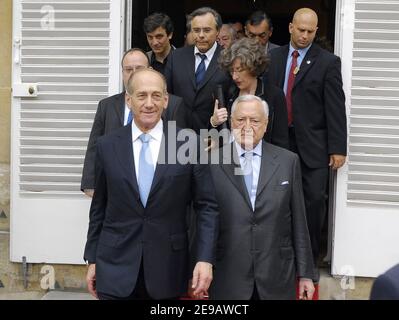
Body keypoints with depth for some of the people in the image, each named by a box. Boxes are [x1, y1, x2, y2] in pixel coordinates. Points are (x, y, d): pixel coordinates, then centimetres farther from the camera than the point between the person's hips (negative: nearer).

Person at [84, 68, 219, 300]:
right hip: (115, 267, 1)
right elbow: (99, 208, 8)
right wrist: (92, 260, 9)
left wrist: (205, 259, -11)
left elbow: (207, 206, -2)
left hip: (168, 269, -1)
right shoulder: (107, 146, 2)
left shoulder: (189, 144, -4)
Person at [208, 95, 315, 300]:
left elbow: (298, 223, 4)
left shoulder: (288, 161, 2)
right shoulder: (212, 163, -2)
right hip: (227, 281, -1)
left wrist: (305, 274, 4)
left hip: (277, 280, 1)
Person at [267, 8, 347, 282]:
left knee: (314, 201, -1)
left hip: (312, 144, -3)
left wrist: (338, 148, -9)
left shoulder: (328, 62, -3)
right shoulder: (273, 58, 8)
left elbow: (336, 107, -5)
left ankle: (310, 259, 13)